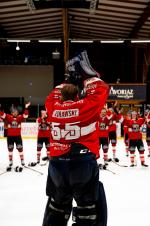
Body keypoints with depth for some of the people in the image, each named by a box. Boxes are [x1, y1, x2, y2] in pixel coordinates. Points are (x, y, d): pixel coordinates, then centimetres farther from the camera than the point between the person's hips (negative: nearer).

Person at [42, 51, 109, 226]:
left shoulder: (53, 108, 1)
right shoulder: (85, 106, -8)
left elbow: (54, 96, 23)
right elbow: (101, 90, 4)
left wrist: (70, 79, 25)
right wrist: (88, 74, 13)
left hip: (57, 164, 4)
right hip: (84, 163, -4)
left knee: (58, 204, 24)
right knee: (89, 208, 6)